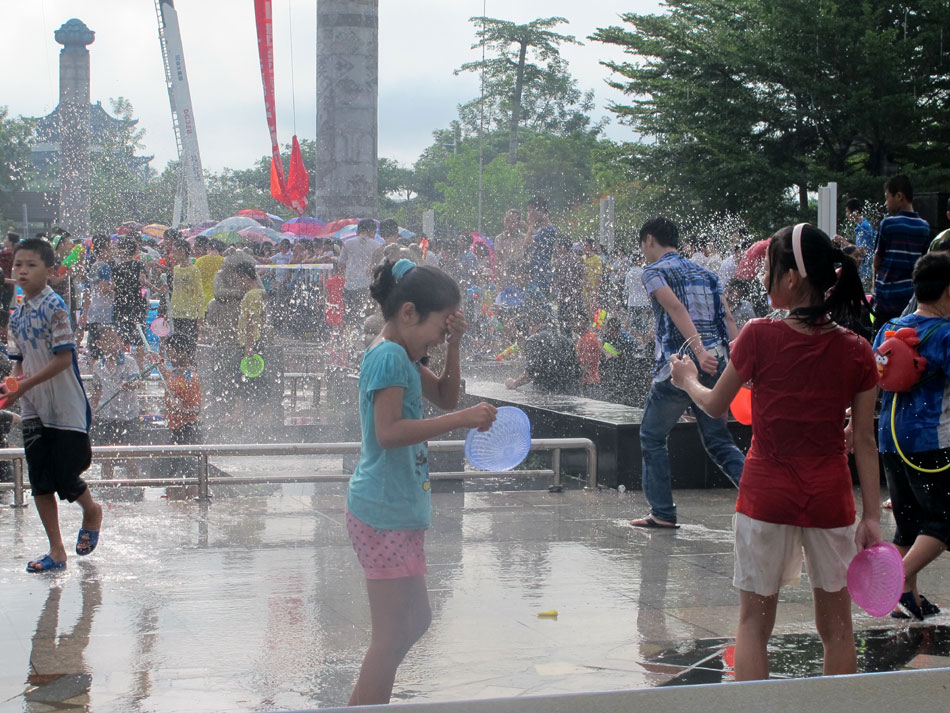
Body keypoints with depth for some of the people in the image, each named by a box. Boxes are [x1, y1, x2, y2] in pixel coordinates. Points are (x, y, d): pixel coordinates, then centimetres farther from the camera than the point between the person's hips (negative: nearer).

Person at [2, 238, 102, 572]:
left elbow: (64, 358, -18)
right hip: (33, 411, 7)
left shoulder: (54, 306, -14)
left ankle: (91, 511, 31)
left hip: (66, 408, -7)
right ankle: (56, 551, 13)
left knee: (66, 479, -2)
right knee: (40, 484, 5)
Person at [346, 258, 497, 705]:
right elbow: (388, 432, -27)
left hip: (400, 510, 11)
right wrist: (461, 420, -27)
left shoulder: (402, 356, 14)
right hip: (385, 513, -11)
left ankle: (358, 706, 31)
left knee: (415, 621, 21)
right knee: (392, 635, -5)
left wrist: (454, 346, 8)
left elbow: (445, 397, 22)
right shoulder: (389, 356, -17)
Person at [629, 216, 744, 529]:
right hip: (717, 365, 6)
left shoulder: (654, 272, 0)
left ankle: (662, 512, 11)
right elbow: (728, 318, 10)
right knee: (717, 440, 11)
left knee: (652, 436, 11)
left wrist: (698, 349, -29)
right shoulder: (706, 274, 20)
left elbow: (676, 307, -18)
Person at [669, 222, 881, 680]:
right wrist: (871, 515, 4)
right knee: (836, 625, 13)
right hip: (830, 497, 2)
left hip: (767, 494, -2)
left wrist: (687, 380, 24)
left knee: (753, 621, 10)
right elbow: (864, 442, -1)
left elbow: (716, 406, 3)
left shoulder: (759, 337, -10)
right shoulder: (856, 352, -4)